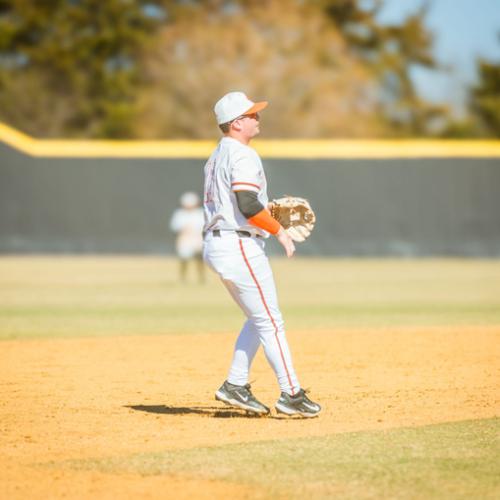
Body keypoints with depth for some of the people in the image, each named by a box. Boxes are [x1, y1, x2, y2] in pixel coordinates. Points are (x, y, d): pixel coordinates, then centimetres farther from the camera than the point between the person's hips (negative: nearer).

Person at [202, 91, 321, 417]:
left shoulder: (217, 156, 17)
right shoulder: (244, 156, -14)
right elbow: (248, 206, -25)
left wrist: (267, 209, 20)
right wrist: (279, 231, -14)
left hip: (215, 244, 10)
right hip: (240, 246, -10)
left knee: (259, 319, 18)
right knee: (270, 322, -5)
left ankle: (235, 386, 16)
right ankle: (291, 395, -2)